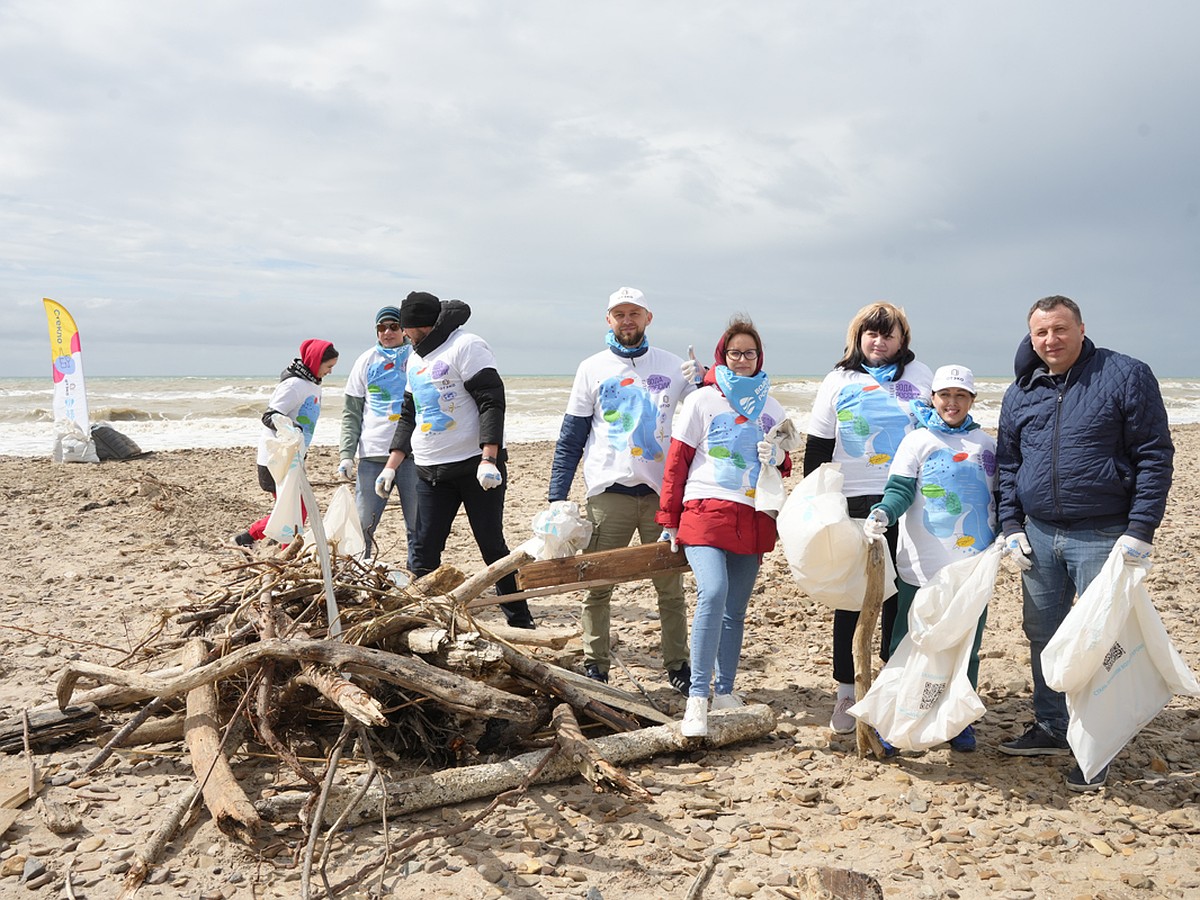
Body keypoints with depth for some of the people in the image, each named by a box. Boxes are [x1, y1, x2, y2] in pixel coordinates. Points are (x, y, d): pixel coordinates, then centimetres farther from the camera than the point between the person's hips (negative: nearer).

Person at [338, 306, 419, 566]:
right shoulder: (366, 361, 10)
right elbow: (351, 412, 9)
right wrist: (346, 454, -2)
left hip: (412, 453, -1)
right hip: (372, 454, 1)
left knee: (418, 526, 3)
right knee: (362, 525, 1)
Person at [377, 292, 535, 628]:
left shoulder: (466, 346, -7)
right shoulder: (415, 359, 19)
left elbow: (492, 401, -16)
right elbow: (409, 416, 25)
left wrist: (488, 459, -26)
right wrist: (391, 465, 17)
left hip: (476, 467, -7)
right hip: (430, 472, 7)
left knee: (493, 547, -1)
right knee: (424, 553, 3)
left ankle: (521, 624, 9)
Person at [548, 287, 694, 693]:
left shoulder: (673, 367, 11)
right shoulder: (592, 369, 9)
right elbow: (571, 438, 8)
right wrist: (557, 497, 1)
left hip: (662, 490, 1)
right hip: (608, 491, -1)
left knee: (671, 586, 5)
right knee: (597, 585, 1)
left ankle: (677, 666, 18)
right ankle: (595, 667, 12)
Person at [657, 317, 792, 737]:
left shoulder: (771, 407, 15)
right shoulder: (702, 400, 3)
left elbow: (785, 464, 23)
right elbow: (676, 461, 3)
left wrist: (777, 457, -2)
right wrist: (669, 520, 0)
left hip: (752, 518, 4)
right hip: (705, 512, -4)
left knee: (735, 609, 8)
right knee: (713, 592, -23)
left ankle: (724, 692, 20)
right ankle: (697, 698, -20)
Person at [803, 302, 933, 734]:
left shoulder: (921, 377, 9)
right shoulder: (839, 381, 7)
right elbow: (817, 448, 6)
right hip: (853, 504, -1)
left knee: (901, 599, 5)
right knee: (851, 600, 2)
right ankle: (847, 693, 12)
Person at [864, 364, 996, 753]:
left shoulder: (986, 444, 11)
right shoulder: (917, 440, -1)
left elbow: (998, 496, 19)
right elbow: (900, 489, -10)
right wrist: (882, 513, -29)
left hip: (973, 567, 4)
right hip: (922, 566, -3)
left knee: (966, 647, 12)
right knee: (907, 645, 2)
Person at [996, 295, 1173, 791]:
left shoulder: (1126, 376, -6)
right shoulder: (1021, 392, 8)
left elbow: (1155, 456, -7)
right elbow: (1007, 464, 15)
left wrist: (1139, 532, -13)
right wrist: (1011, 527, 4)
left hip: (1101, 537, -5)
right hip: (1038, 535, 5)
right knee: (1042, 634, 12)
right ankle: (1050, 729, 27)